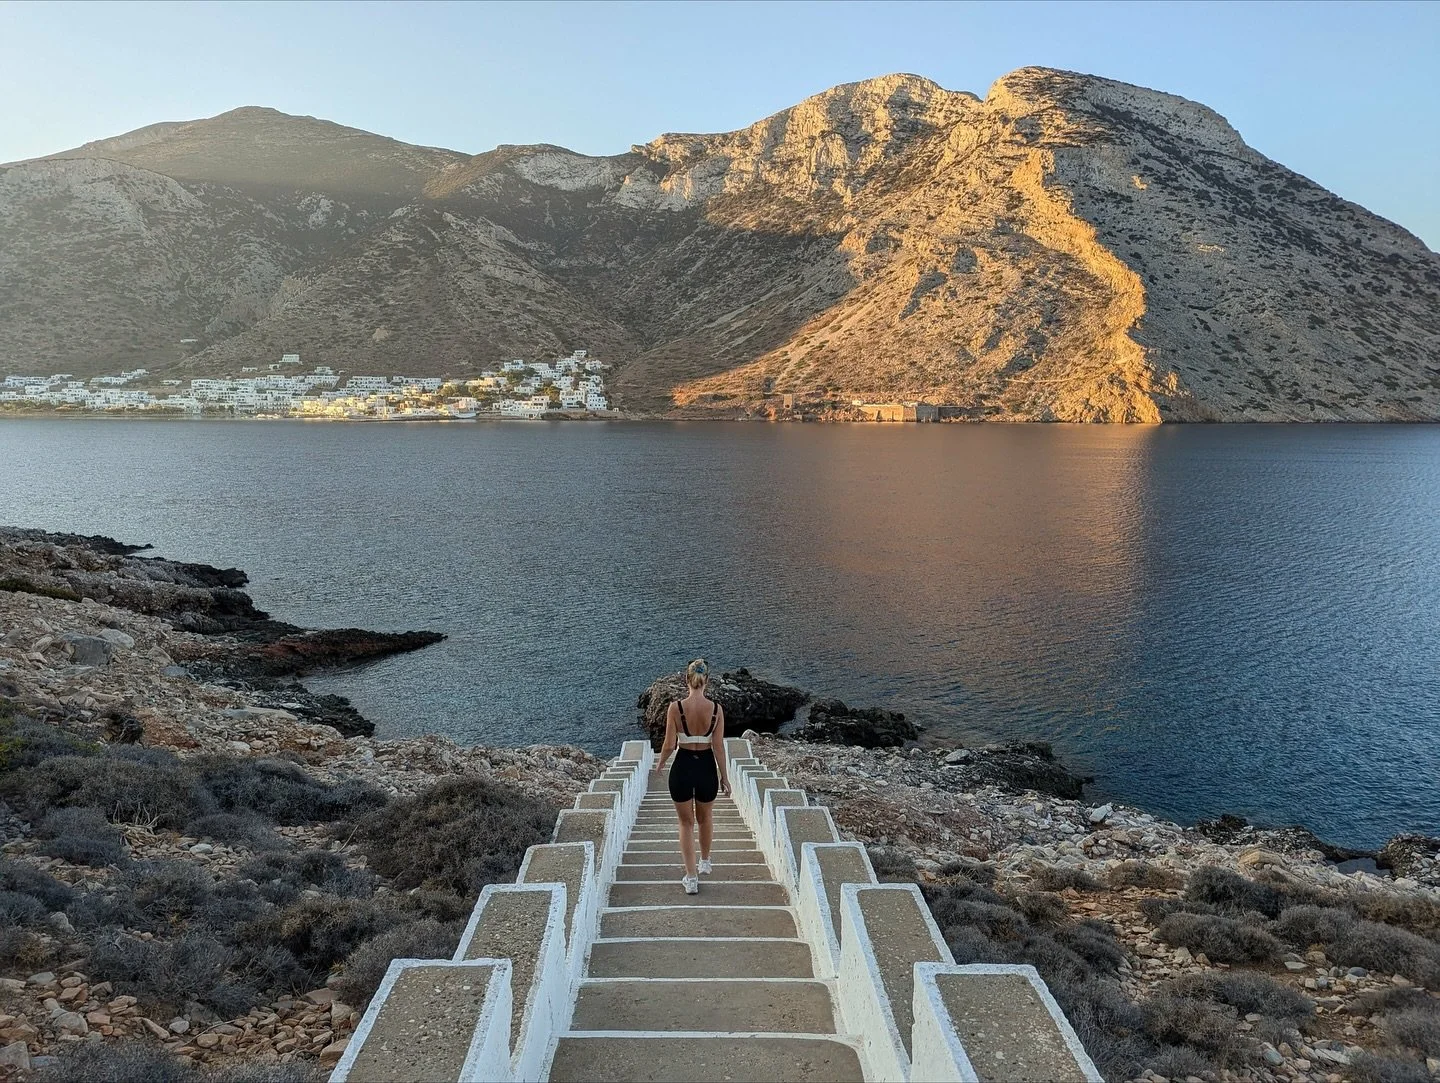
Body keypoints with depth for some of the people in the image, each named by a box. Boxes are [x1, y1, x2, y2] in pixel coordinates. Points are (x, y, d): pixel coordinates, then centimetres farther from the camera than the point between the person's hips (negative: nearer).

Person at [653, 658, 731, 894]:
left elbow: (669, 745, -11)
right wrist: (724, 776, 4)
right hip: (707, 767, 2)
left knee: (686, 823, 14)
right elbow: (718, 746, -7)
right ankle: (705, 862, 46)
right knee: (705, 817, 27)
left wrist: (660, 764, 9)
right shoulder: (716, 709, -10)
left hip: (682, 767, -2)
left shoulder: (675, 708, -14)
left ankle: (691, 877, 12)